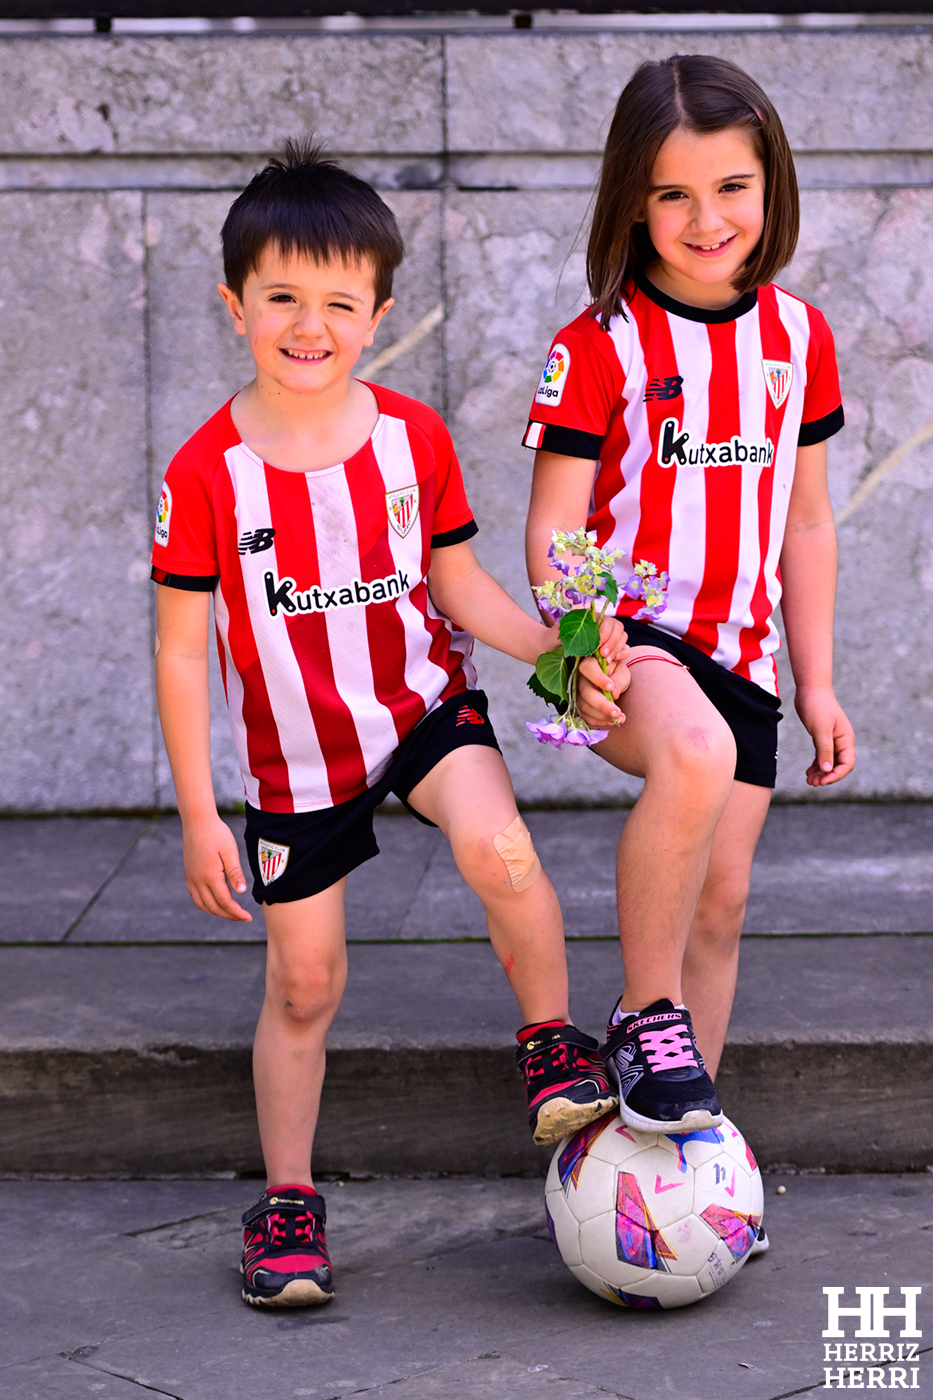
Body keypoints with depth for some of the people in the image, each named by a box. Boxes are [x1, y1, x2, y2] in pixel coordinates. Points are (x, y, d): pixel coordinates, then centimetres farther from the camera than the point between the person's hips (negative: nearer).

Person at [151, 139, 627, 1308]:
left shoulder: (414, 437, -7)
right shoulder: (206, 472, -14)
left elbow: (457, 582, 3)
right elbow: (181, 651, -10)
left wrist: (555, 642, -16)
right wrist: (198, 815, -11)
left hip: (423, 705, 1)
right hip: (294, 753, 0)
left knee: (498, 849, -30)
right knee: (303, 982, 6)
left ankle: (554, 1042, -5)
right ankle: (287, 1204, 23)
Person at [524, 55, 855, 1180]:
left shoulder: (798, 336, 7)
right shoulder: (600, 344, -8)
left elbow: (805, 522, 14)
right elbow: (553, 524, -8)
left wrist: (816, 681, 13)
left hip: (735, 647, 6)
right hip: (625, 634, -5)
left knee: (721, 893, 6)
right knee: (697, 755, -37)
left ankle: (683, 1135, 21)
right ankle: (647, 1018, -18)